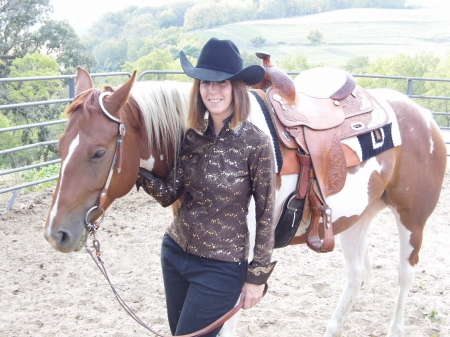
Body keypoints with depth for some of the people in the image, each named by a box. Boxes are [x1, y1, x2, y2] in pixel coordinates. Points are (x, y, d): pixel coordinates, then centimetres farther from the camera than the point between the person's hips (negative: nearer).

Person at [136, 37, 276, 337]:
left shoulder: (256, 143, -16)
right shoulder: (193, 137, -1)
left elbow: (266, 213, -11)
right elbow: (169, 194, -3)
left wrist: (257, 276, -8)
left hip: (220, 267, -6)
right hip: (174, 252, 6)